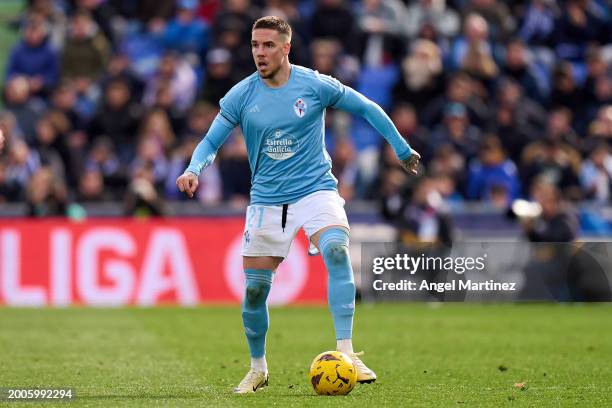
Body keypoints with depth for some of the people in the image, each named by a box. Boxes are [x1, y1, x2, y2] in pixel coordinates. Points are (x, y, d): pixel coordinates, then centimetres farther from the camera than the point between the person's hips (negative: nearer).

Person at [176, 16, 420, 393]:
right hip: (267, 200, 2)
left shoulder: (315, 85, -7)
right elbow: (211, 142, 0)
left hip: (316, 189, -2)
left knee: (336, 250, -30)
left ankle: (346, 353, -30)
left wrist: (403, 150, 11)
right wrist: (193, 170, -21)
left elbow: (366, 108, 5)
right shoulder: (241, 96, -5)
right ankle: (258, 369, 26)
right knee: (255, 288, 1)